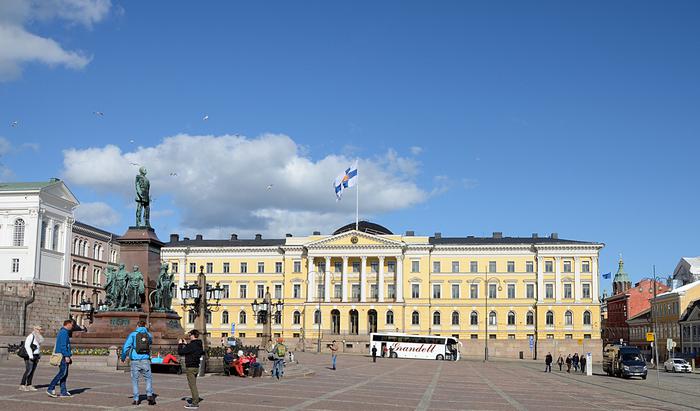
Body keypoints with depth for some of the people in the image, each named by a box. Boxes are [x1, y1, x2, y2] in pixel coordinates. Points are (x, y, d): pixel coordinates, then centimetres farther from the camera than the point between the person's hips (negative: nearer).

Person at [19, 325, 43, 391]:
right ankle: (22, 385, -10)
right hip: (30, 356, -8)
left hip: (35, 356, 8)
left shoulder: (38, 337, 17)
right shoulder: (31, 336, -10)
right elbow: (27, 346, -17)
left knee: (32, 371, 5)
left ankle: (29, 385, 7)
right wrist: (30, 356, -20)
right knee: (28, 370, -12)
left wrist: (38, 356, 18)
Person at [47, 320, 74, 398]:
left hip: (62, 356, 11)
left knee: (64, 374, 8)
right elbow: (63, 345, -20)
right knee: (62, 372, -14)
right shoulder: (64, 332, -11)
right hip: (63, 356, -11)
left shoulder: (61, 332, 21)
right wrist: (67, 356, -22)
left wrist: (68, 356, 26)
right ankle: (50, 389, -17)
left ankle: (63, 392, 7)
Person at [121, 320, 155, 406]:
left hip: (135, 361, -1)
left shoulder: (133, 334, 1)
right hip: (145, 360, 1)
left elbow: (125, 346, -3)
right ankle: (149, 395, -8)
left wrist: (123, 357, 10)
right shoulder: (149, 335, 8)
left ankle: (136, 399, 5)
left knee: (135, 380, 9)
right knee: (148, 378, 12)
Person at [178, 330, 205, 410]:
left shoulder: (192, 345, -19)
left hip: (190, 367, -9)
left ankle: (195, 404, -5)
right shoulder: (199, 345, 10)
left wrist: (180, 344, -2)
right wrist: (185, 344, 19)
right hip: (196, 367, 9)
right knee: (193, 385, 17)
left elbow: (180, 352, -18)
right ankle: (195, 401, 22)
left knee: (192, 385, -6)